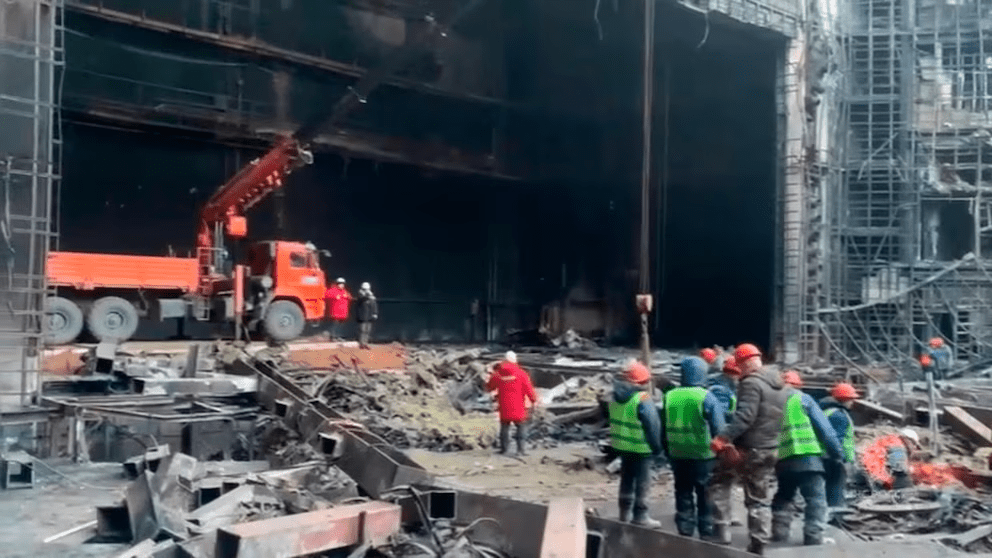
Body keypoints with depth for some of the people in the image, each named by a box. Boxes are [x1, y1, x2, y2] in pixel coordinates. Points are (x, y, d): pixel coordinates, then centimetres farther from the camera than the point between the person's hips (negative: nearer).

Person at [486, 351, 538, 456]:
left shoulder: (497, 374, -1)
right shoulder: (521, 373, -7)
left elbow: (489, 387, 10)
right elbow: (528, 388, -7)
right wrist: (534, 400, 6)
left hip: (504, 407, 2)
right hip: (518, 407, -2)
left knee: (505, 426, 16)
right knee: (521, 426, 8)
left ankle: (504, 448, 18)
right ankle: (520, 449, 0)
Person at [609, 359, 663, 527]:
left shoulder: (616, 396, 4)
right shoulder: (643, 399, -20)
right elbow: (652, 425, -18)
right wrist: (657, 447, -8)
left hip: (622, 445, 8)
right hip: (641, 447, -8)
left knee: (626, 479, 18)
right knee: (642, 481, 3)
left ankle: (625, 512, 26)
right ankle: (639, 515, 7)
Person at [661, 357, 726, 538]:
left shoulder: (669, 397, 1)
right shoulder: (707, 397, -12)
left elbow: (663, 430, 8)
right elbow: (719, 429, -10)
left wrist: (668, 452, 17)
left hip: (678, 456, 4)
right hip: (704, 456, -4)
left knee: (683, 496, 13)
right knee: (706, 497, 7)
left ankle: (685, 532, 17)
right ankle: (707, 533, 10)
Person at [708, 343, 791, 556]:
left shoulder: (751, 383, -15)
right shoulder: (780, 385, 13)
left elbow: (744, 417, -27)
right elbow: (781, 419, 19)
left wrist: (723, 438, -31)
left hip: (748, 449, -7)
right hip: (770, 450, 8)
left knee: (719, 482, 10)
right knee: (760, 499, 13)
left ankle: (721, 530, 2)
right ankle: (758, 545, 12)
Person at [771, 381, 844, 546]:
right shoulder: (802, 399, 3)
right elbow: (824, 427, -1)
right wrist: (837, 452, 4)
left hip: (782, 459, 5)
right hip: (807, 457, -5)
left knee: (783, 496, 22)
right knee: (816, 498, -3)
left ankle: (779, 531, 19)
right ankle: (813, 536, -13)